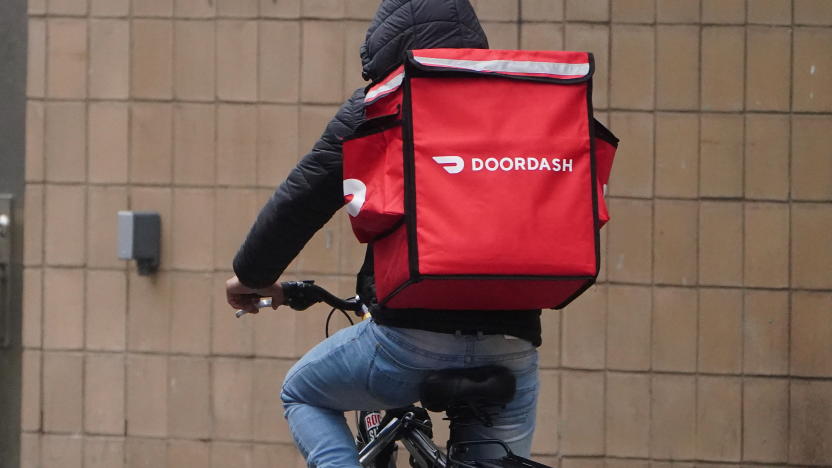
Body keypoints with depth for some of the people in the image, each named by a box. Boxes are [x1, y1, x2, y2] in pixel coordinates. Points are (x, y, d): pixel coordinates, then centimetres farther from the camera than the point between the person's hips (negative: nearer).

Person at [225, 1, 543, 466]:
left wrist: (252, 275, 17)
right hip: (511, 337, 3)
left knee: (303, 394, 25)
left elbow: (301, 200, 1)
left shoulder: (377, 109, 2)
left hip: (412, 333, -3)